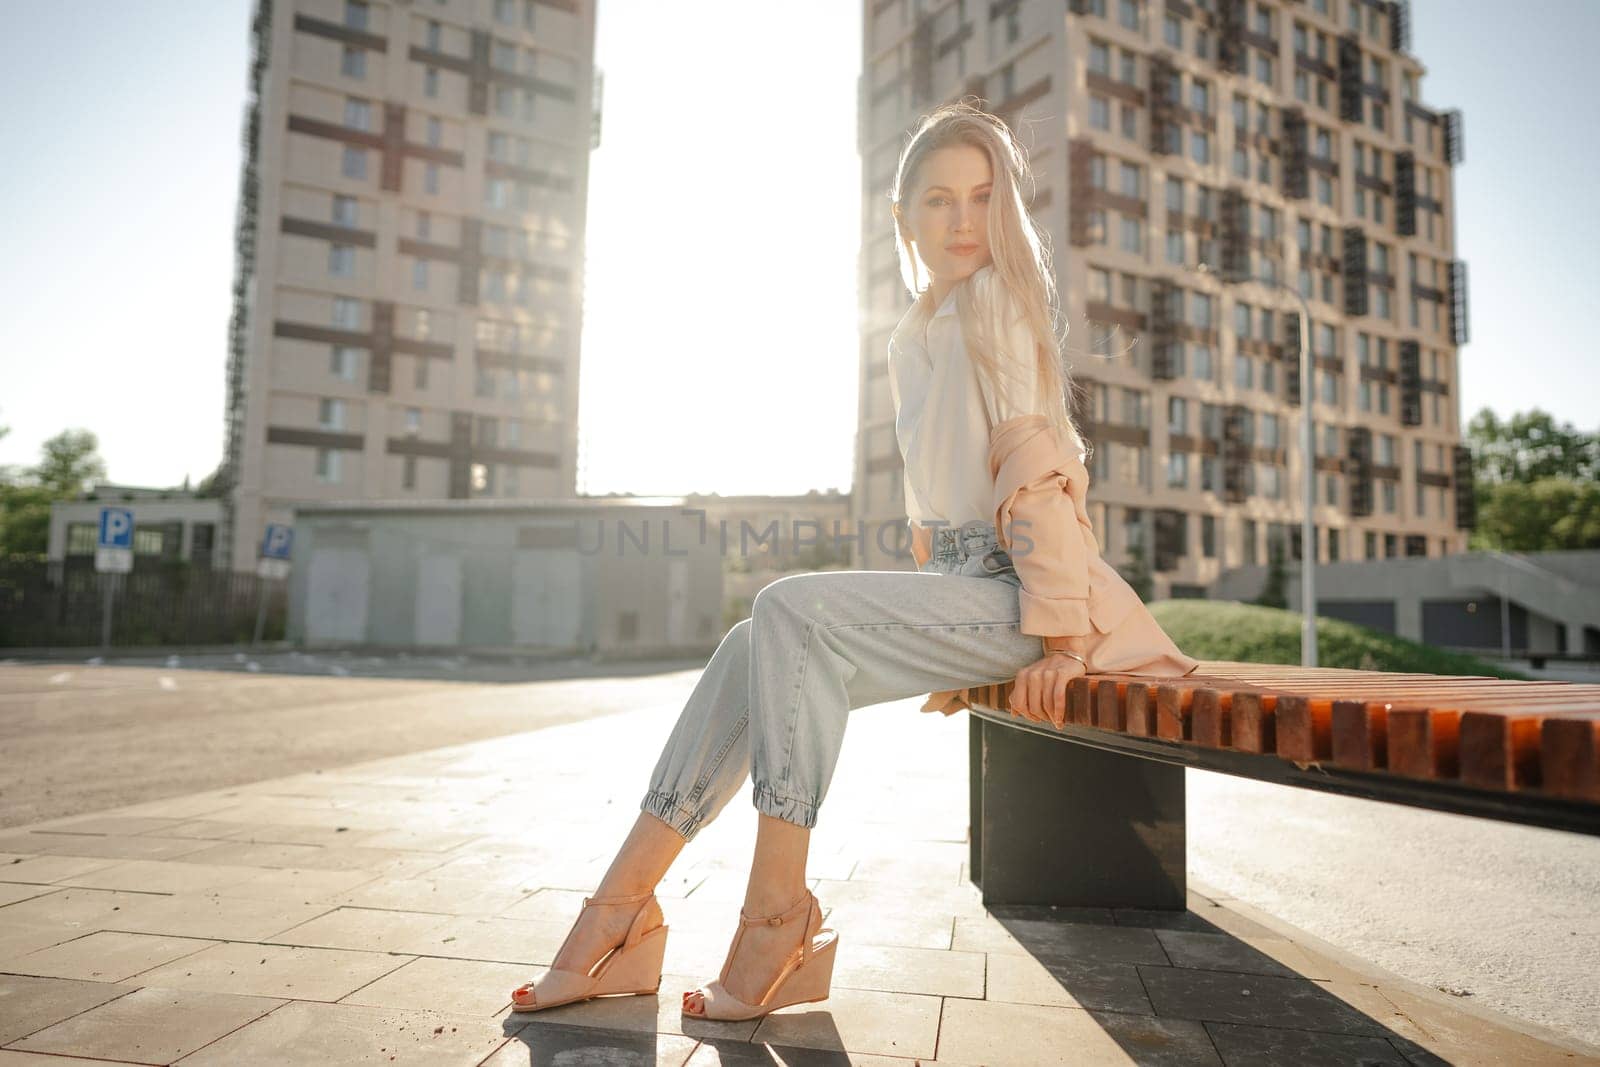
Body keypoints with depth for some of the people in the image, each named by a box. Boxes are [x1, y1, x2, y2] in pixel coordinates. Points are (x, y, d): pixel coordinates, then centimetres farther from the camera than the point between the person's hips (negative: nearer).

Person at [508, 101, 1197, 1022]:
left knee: (793, 609, -24)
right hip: (962, 587, 8)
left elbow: (1034, 464, -14)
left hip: (1018, 593, -8)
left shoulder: (997, 300, -6)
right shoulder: (912, 339, 19)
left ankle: (777, 922, -19)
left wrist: (1059, 631, -17)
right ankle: (622, 916, -6)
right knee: (755, 651, -8)